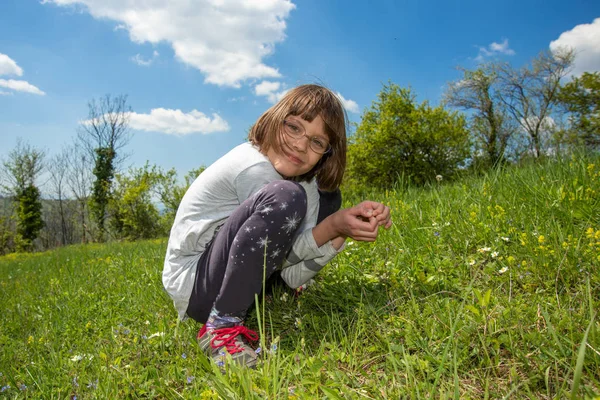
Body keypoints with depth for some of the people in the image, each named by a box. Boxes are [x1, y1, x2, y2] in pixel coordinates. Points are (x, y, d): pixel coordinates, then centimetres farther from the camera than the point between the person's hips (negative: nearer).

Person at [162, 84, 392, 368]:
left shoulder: (306, 179, 0)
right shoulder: (253, 168, -24)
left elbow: (293, 275, -6)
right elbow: (285, 256, -16)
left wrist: (343, 229, -17)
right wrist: (334, 225, -28)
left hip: (240, 277, 9)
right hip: (194, 283, -8)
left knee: (327, 198, 5)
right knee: (284, 197, -32)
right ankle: (222, 325, -21)